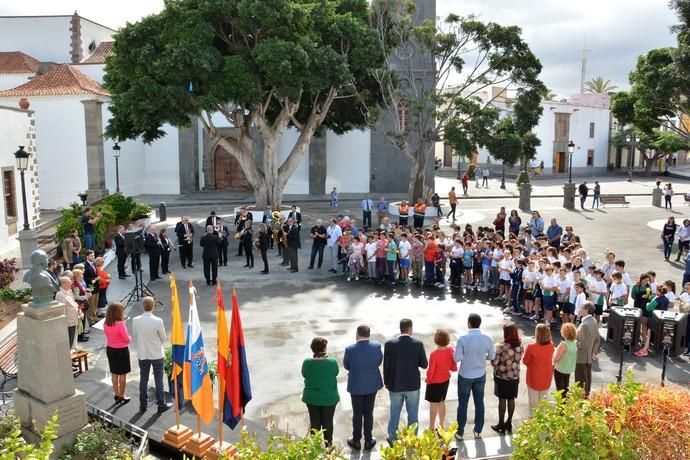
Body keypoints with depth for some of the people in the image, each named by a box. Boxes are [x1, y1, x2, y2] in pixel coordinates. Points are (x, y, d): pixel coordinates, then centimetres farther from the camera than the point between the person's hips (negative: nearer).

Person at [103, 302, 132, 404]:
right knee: (122, 374, 8)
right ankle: (122, 396, 17)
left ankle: (116, 395, 27)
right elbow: (127, 339, -18)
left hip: (110, 349, 6)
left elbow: (108, 336, 8)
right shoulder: (120, 324, -24)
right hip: (122, 350, -6)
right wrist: (130, 338, 3)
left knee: (114, 373, 17)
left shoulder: (106, 324, -5)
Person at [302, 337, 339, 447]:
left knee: (314, 422, 18)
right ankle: (328, 446, 31)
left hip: (312, 397, 1)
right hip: (329, 397, -1)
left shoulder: (307, 362, -20)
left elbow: (304, 374, -3)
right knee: (328, 423, 17)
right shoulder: (332, 362, -22)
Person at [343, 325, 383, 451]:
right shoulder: (376, 346, -15)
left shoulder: (350, 349, -20)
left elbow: (346, 366, -5)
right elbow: (379, 362, 1)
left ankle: (356, 441, 27)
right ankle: (368, 441, 26)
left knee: (357, 414, 15)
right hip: (372, 385, 2)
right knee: (368, 413, 16)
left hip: (356, 386, -2)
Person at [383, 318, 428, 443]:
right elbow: (424, 365, -7)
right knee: (413, 414, 15)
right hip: (413, 385, 0)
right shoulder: (418, 344, -13)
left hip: (395, 385, 1)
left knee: (395, 412, 17)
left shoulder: (390, 344, -13)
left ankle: (393, 438, 30)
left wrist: (386, 382, 7)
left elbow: (386, 365, -7)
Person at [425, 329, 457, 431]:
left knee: (433, 404, 9)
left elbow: (431, 371, -20)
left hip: (434, 382, -5)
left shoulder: (434, 354, -29)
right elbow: (454, 368, -3)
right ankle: (442, 425, 35)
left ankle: (431, 428, 21)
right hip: (445, 380, 5)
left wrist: (428, 379, 0)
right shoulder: (451, 350, -13)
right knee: (442, 402, 21)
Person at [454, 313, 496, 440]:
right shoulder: (487, 338, -10)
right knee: (479, 402, 17)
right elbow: (492, 356, 0)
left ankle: (460, 432, 18)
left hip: (465, 376, -3)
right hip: (480, 375, 3)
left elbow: (457, 358, -19)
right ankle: (478, 430, 28)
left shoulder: (463, 339, -20)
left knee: (463, 404, 10)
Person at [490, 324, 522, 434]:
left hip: (502, 377, -4)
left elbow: (494, 362, -17)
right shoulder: (520, 345, -6)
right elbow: (518, 359, 8)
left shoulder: (501, 347, -22)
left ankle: (501, 425, 18)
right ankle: (509, 423, 28)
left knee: (502, 400, 7)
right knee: (511, 400, 15)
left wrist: (495, 351, -1)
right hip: (514, 377, 5)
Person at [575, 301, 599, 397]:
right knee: (587, 378, 22)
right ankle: (586, 395, 37)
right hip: (589, 357, 9)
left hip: (581, 357, -9)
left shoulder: (585, 325, -29)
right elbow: (597, 339, 9)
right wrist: (594, 351, 17)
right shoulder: (594, 321, 0)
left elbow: (584, 344, -28)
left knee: (580, 380, 6)